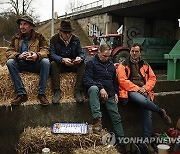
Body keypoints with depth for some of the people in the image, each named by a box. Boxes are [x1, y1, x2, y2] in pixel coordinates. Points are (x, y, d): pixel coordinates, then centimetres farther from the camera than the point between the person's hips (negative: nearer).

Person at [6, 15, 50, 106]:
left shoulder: (39, 37, 2)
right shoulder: (16, 38, 8)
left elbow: (45, 50, -11)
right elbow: (9, 52, -2)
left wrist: (37, 55, -36)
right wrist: (18, 56, -26)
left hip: (35, 64, -2)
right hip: (21, 64, 2)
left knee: (45, 62, -32)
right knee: (10, 62, -26)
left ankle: (41, 94, -26)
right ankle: (21, 94, -27)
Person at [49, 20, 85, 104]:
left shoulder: (76, 39, 3)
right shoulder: (54, 39, -5)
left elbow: (81, 53, 1)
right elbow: (52, 54, -16)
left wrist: (80, 58, -26)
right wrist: (62, 59, -36)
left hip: (73, 65, 2)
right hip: (59, 65, -2)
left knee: (82, 64, -25)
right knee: (53, 64, -32)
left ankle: (78, 91, -28)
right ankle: (57, 91, -32)